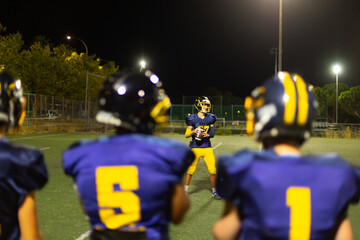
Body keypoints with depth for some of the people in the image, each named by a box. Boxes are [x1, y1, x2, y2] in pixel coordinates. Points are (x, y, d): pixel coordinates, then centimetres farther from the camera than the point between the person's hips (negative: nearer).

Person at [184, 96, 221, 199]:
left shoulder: (210, 118, 7)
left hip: (207, 148, 3)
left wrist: (207, 135, -10)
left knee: (213, 170, -2)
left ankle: (214, 191, 14)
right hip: (195, 148, -3)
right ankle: (185, 190, 20)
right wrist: (193, 131, -21)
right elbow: (186, 135, -2)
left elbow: (212, 133, 12)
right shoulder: (193, 119, -4)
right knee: (190, 170, 1)